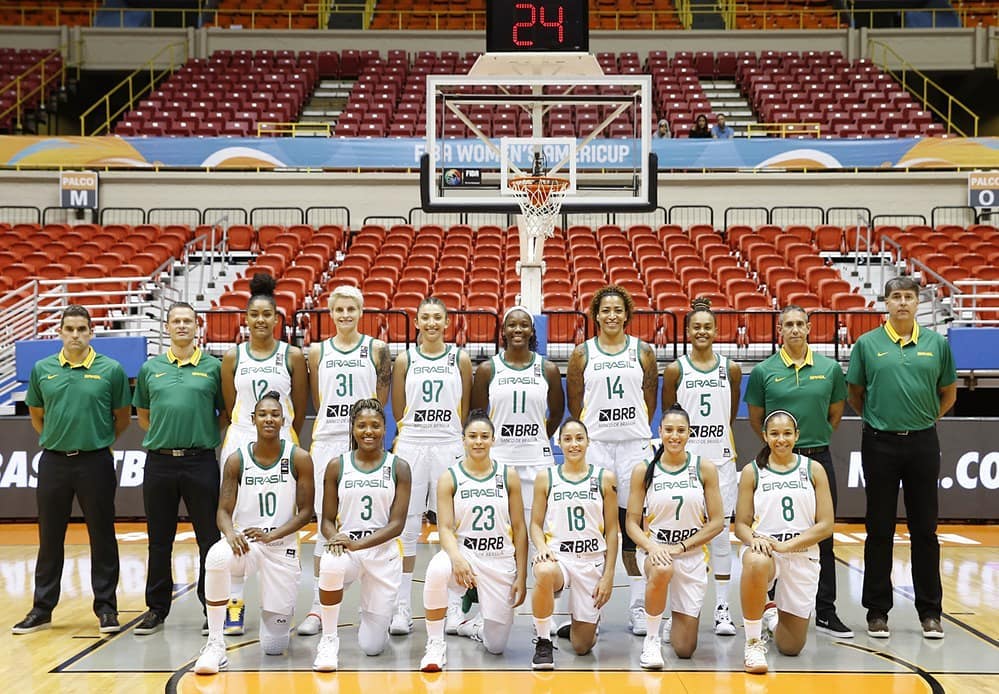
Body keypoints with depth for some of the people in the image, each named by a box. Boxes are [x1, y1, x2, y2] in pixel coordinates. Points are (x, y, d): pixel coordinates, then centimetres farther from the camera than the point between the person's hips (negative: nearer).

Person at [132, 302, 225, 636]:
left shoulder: (213, 367, 3)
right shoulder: (150, 368, 9)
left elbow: (226, 414, 9)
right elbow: (143, 415, 19)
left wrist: (208, 436, 1)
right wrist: (165, 435, 9)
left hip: (200, 461, -2)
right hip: (159, 461, 2)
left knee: (210, 538, 2)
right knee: (159, 540, 9)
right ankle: (156, 608, 20)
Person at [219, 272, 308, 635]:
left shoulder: (293, 356, 2)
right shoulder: (233, 357, 5)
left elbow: (299, 410, 7)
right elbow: (229, 408, 11)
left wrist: (286, 440, 10)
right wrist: (246, 432, 10)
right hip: (240, 442, 1)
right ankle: (235, 602, 7)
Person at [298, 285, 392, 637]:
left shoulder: (377, 349, 4)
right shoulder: (317, 352, 10)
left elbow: (382, 401, 3)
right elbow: (318, 403, 13)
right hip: (327, 442, 2)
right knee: (325, 524, 1)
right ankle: (317, 607, 5)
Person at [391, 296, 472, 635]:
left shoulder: (460, 359, 5)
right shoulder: (405, 359, 5)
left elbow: (464, 411, 8)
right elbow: (398, 412, 7)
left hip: (450, 447, 0)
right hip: (411, 446, 0)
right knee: (406, 527, 1)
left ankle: (454, 606, 10)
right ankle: (402, 607, 7)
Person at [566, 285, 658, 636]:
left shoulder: (643, 351, 7)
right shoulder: (582, 353, 6)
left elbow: (650, 400, 12)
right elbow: (574, 403, 9)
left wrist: (636, 430, 9)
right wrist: (593, 429, 7)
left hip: (635, 444, 0)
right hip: (594, 445, 0)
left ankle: (639, 607, 5)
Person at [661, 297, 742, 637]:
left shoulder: (731, 369, 6)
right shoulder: (675, 370, 1)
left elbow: (731, 419, 14)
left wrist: (722, 443, 10)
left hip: (720, 459, 2)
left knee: (720, 534, 3)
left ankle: (722, 608, 9)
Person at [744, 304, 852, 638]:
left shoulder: (829, 369, 3)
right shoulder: (763, 371, 0)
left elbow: (836, 413, 15)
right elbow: (755, 420, 9)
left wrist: (816, 439, 13)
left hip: (819, 460, 1)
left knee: (823, 537, 4)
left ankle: (825, 611, 10)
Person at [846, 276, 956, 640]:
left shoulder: (937, 344, 4)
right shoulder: (867, 344, 0)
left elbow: (948, 394, 14)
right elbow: (854, 395, 8)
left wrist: (925, 419, 8)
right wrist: (878, 419, 5)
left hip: (923, 443, 1)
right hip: (880, 444, -1)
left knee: (924, 529, 6)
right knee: (879, 530, 5)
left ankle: (930, 612, 15)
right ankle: (877, 610, 13)